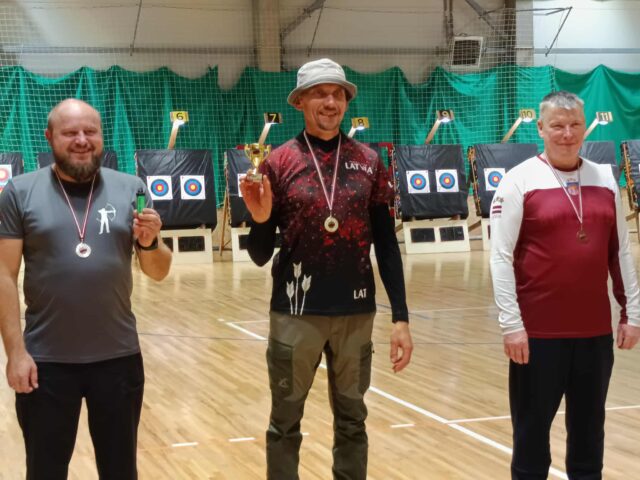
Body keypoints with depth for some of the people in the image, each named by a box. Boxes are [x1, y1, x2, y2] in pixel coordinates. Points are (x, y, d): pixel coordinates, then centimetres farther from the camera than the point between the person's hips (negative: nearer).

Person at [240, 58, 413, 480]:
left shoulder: (369, 162, 3)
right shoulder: (279, 163, -3)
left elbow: (386, 244, 5)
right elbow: (260, 256, -1)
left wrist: (401, 317, 1)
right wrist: (260, 219, -21)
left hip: (356, 313, 2)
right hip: (296, 313, -2)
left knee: (352, 422, 14)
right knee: (285, 425, 8)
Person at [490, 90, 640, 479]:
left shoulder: (605, 179, 8)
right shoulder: (520, 181, -5)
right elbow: (501, 256, -8)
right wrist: (511, 323, -13)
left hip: (595, 330, 4)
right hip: (539, 331, -4)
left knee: (590, 427, 13)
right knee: (532, 427, 6)